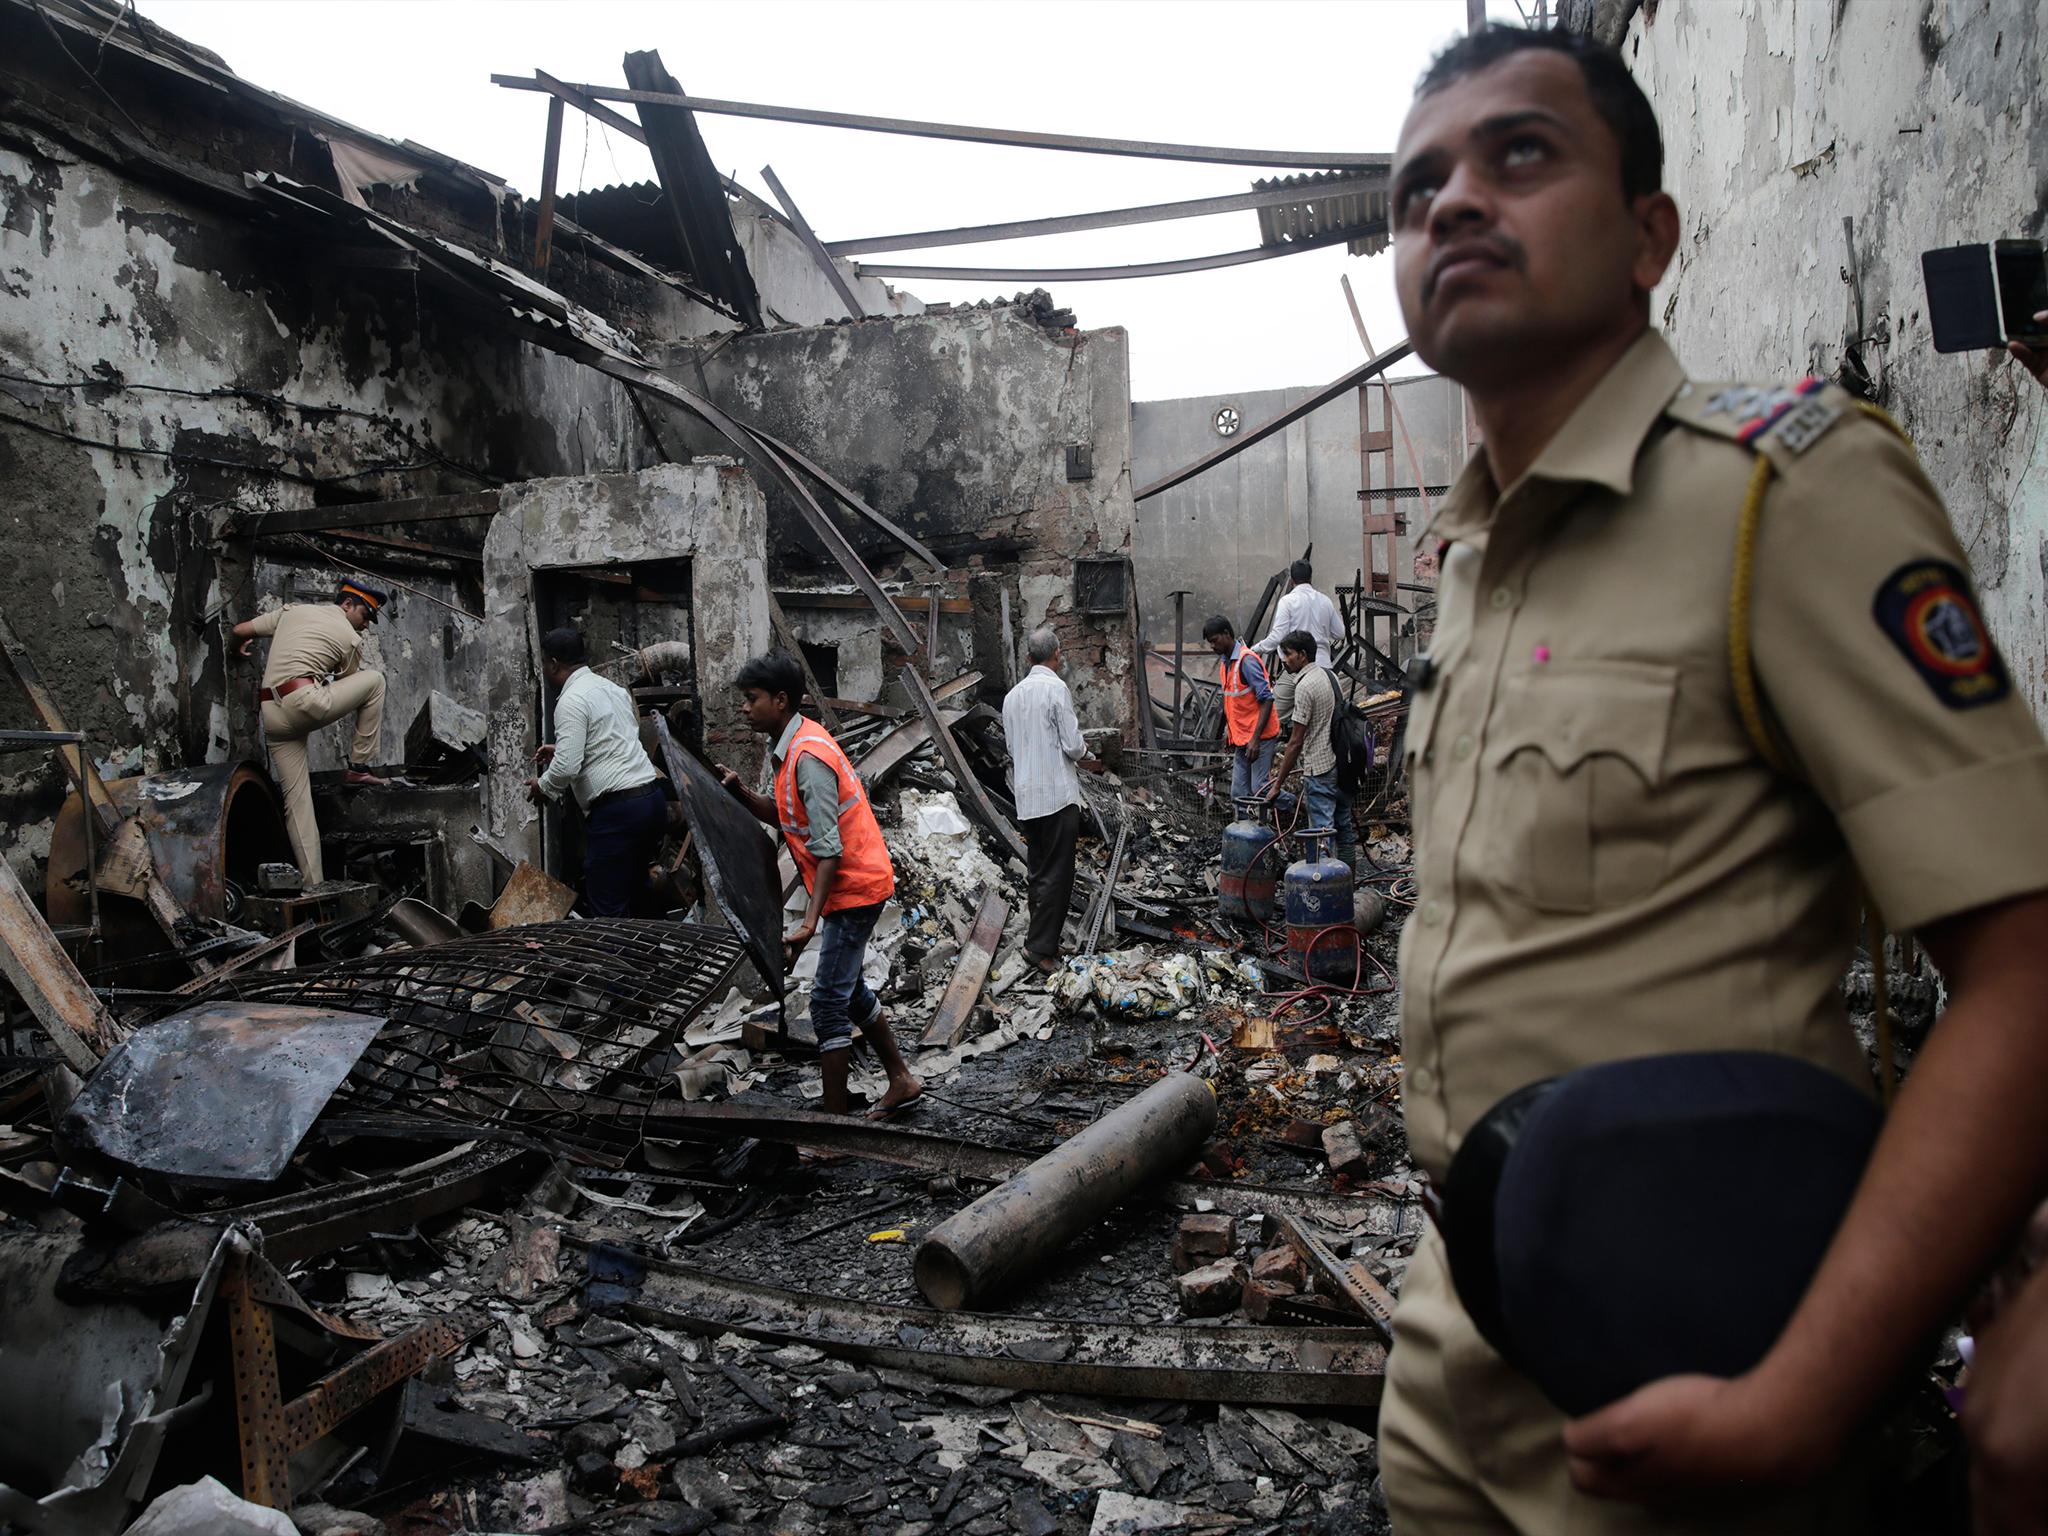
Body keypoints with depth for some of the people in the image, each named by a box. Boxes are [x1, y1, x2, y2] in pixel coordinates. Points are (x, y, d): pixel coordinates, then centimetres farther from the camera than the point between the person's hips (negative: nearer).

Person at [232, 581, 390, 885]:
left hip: (272, 716, 6)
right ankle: (358, 767, 12)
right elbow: (348, 684, 17)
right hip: (306, 702, -6)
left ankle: (313, 883, 2)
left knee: (297, 800, 7)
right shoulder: (350, 638, 6)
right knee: (374, 679, 13)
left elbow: (240, 630, 23)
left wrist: (241, 647, 45)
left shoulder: (292, 610, 19)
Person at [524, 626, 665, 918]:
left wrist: (543, 787, 3)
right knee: (631, 899, 15)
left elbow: (567, 766, -17)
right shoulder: (612, 687, 17)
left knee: (607, 910, -6)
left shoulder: (571, 700, -10)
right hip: (652, 798, 9)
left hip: (616, 810, -9)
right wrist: (563, 748, 31)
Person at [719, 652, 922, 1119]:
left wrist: (809, 923, -30)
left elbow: (828, 849, -26)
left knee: (828, 1000, -6)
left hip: (853, 887, -10)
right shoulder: (794, 745, 8)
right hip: (855, 883, 10)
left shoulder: (807, 757, -22)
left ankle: (836, 1113, 2)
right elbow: (787, 818, 12)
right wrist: (743, 794, -4)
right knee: (848, 989, 19)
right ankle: (901, 1080, 31)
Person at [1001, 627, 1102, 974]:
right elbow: (1073, 745, -13)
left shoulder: (1013, 695, 12)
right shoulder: (1056, 688, -10)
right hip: (1057, 795, -7)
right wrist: (1085, 755, 12)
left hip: (1026, 798, 7)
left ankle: (1043, 940, 20)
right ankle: (1040, 946, -4)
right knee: (1056, 874, -3)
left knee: (1037, 872, 14)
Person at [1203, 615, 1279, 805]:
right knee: (1238, 794, 6)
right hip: (1241, 739, 9)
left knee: (1259, 791, -10)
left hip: (1259, 738, -9)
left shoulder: (1247, 660, -15)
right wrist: (1231, 733, 19)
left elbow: (1267, 699, -19)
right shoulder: (1224, 663, 13)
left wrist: (1255, 739, -23)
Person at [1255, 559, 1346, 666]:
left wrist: (1255, 649, -1)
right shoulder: (1325, 600, 8)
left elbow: (1278, 636, -12)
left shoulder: (1287, 601, -6)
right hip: (1323, 663, 4)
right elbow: (1340, 634, 13)